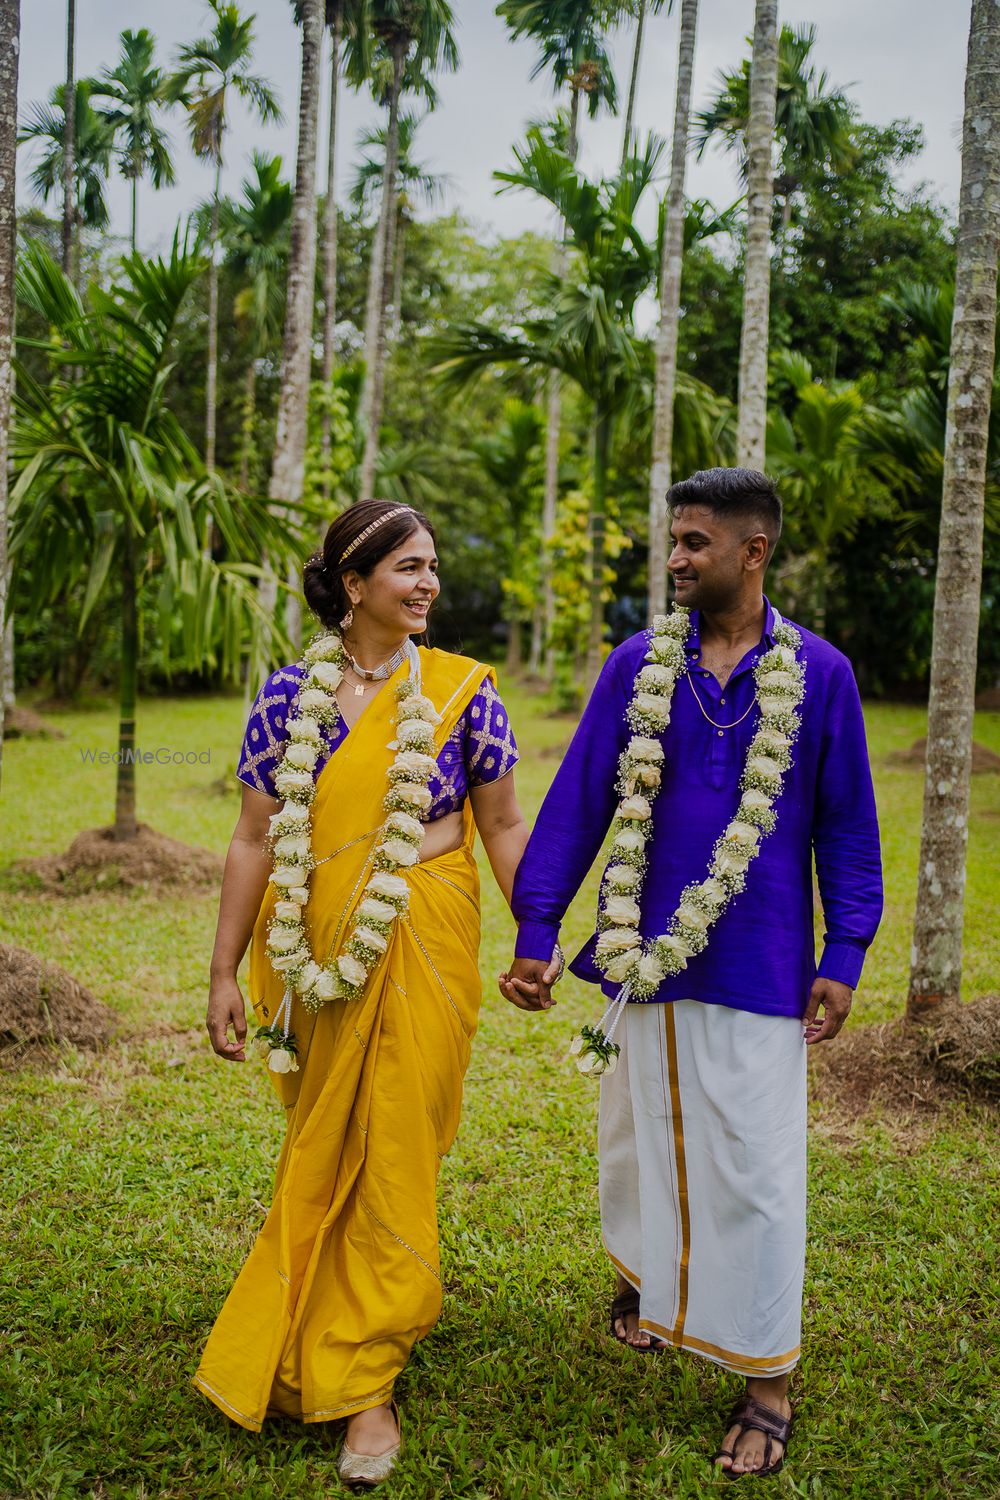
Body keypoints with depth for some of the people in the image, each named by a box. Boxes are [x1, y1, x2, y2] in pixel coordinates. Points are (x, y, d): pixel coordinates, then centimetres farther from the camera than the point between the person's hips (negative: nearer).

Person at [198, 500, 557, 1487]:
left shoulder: (461, 689, -2)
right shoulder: (288, 695, 0)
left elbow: (503, 825, 4)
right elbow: (254, 840, 2)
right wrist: (225, 973, 1)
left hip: (421, 951, -1)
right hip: (310, 951, 2)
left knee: (393, 1155, 4)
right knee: (317, 1154, 13)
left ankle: (363, 1382, 20)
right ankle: (315, 1353, 37)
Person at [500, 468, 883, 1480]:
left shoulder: (817, 673, -2)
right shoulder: (637, 665, 2)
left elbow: (846, 825, 3)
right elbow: (576, 800, 3)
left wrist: (844, 955, -3)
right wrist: (535, 932, -1)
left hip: (756, 967, -2)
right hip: (643, 952, 3)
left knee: (753, 1169, 2)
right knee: (636, 1137, 17)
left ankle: (765, 1380, 19)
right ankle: (640, 1274, 46)